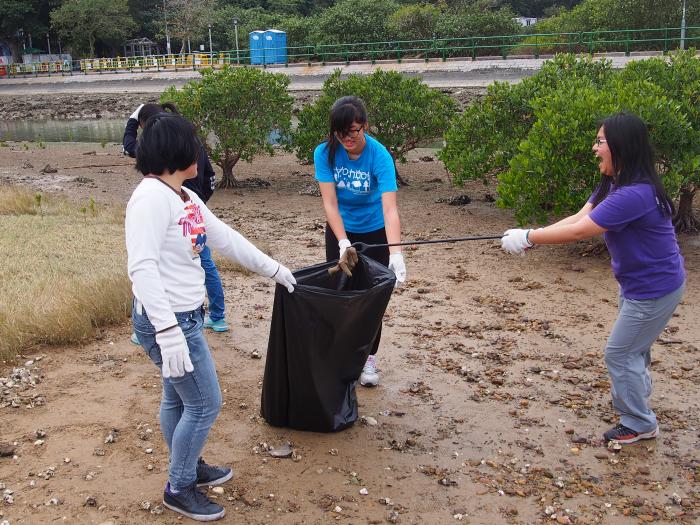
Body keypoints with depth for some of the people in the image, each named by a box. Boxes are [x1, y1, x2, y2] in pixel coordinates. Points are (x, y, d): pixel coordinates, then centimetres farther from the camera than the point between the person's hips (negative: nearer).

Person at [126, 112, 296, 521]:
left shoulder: (186, 197, 9)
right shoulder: (152, 197, -20)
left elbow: (226, 238, 18)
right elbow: (142, 267, -28)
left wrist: (272, 269, 24)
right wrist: (168, 330, -34)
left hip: (185, 316, 9)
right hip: (167, 319, -9)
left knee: (179, 398, 23)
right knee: (205, 403, 2)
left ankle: (188, 467, 42)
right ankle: (179, 488, 21)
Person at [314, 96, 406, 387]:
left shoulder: (379, 156, -28)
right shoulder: (325, 153, -21)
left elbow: (390, 208, -36)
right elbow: (329, 203, -24)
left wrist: (395, 253, -49)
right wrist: (343, 242, -37)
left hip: (374, 232, -2)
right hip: (340, 232, 2)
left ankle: (369, 360, 22)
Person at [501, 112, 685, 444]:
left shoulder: (634, 194, -33)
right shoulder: (614, 184, 0)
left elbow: (578, 232, -33)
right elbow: (579, 217, -8)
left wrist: (528, 237, -26)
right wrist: (531, 236, -20)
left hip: (654, 289, -10)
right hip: (638, 283, 10)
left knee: (620, 353, 3)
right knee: (633, 348, 27)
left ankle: (640, 424, 21)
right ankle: (634, 395, 52)